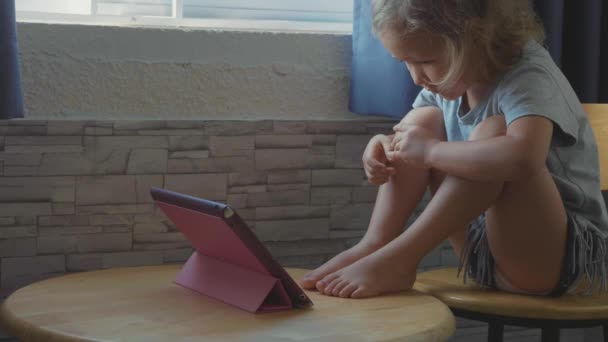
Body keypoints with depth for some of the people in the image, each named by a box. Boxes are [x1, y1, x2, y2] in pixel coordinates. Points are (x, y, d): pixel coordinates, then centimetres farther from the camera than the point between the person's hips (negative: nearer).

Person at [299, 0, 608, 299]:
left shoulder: (528, 77, -22)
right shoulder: (448, 78, 1)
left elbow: (523, 157, -44)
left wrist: (430, 150, -32)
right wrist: (382, 146, -12)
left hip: (563, 256, -7)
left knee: (494, 132, -31)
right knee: (424, 120, -6)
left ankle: (397, 259, -28)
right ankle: (372, 247, -15)